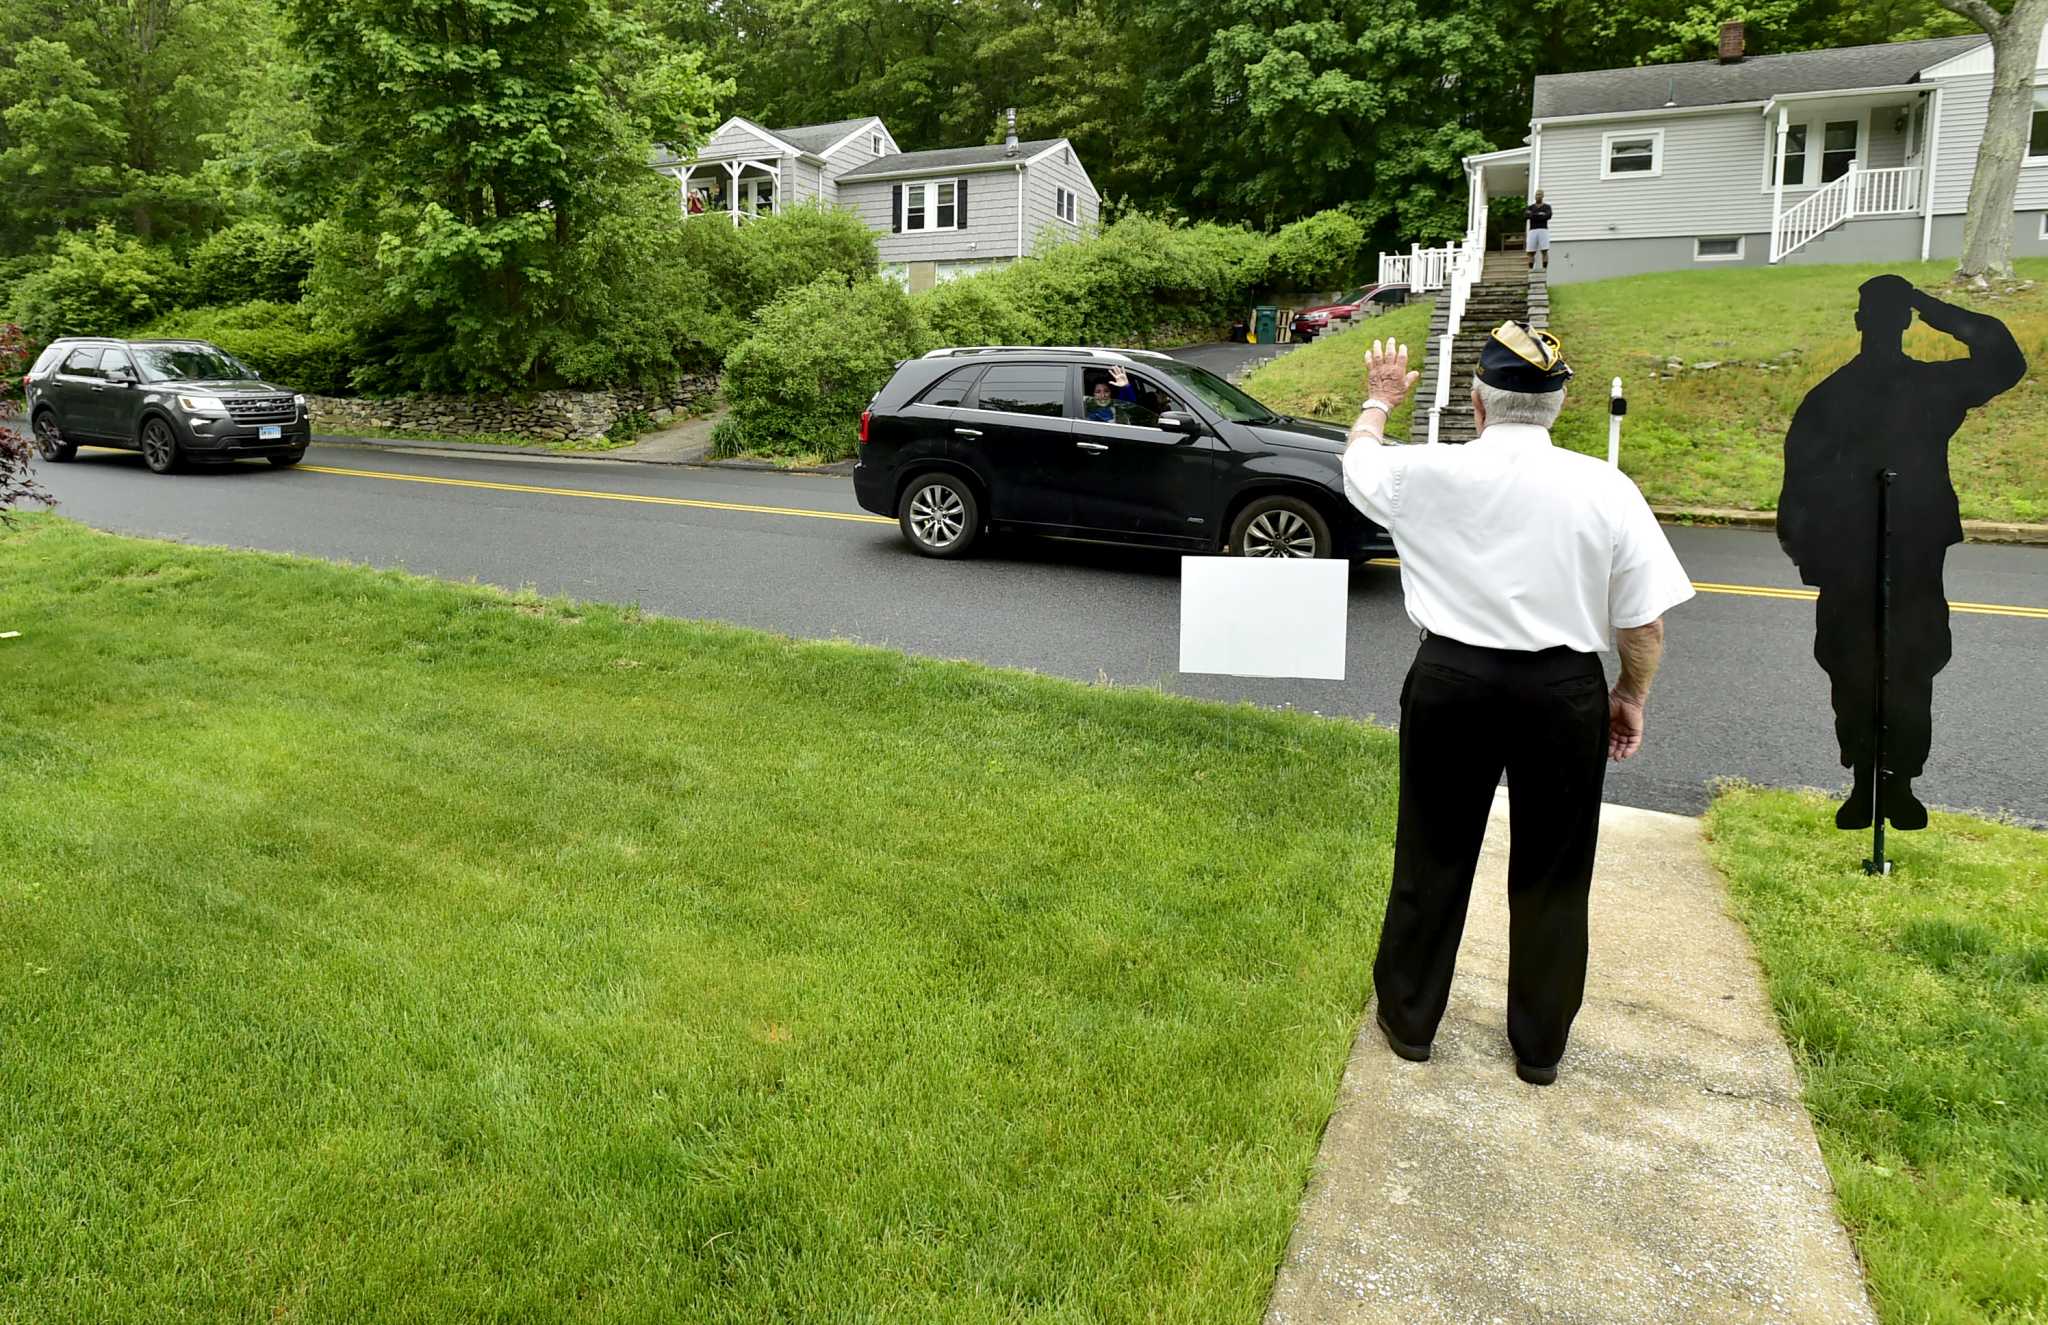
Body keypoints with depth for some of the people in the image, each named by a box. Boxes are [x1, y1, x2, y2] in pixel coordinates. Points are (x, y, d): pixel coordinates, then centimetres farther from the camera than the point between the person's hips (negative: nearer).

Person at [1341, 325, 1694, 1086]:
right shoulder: (1606, 489, -9)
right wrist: (1632, 695, 12)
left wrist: (1380, 401, 33)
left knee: (1434, 853, 15)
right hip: (1564, 690, 0)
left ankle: (1409, 1018, 30)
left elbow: (1358, 460, 14)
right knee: (1550, 869, 14)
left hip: (1451, 681, 0)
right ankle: (1539, 1045, 29)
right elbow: (1646, 622, -5)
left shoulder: (1431, 474, -9)